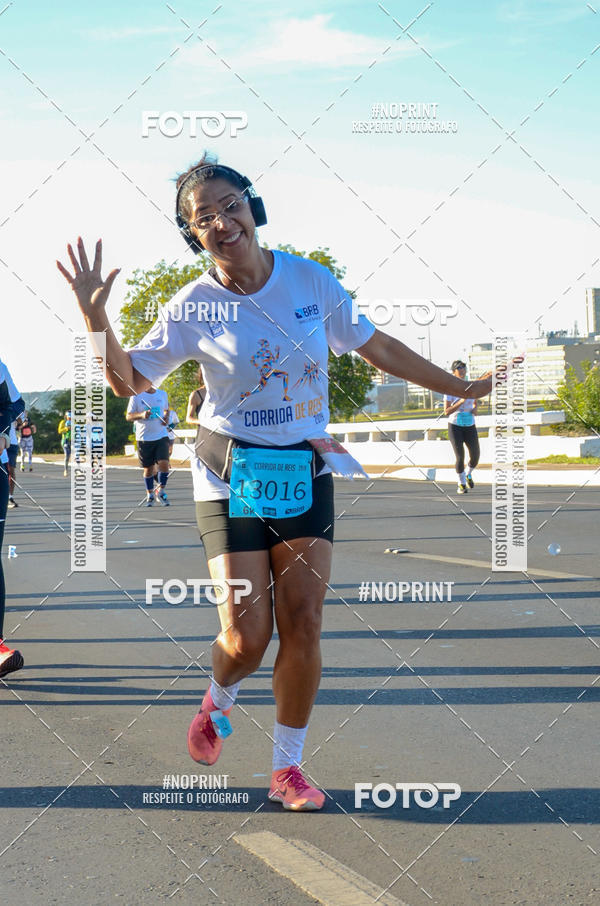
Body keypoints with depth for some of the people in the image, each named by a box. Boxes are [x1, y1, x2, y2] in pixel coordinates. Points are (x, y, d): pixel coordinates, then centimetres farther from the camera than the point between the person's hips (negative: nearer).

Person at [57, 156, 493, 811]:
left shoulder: (313, 282, -2)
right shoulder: (193, 308, -6)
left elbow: (377, 348, 9)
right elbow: (128, 381, -1)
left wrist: (464, 388, 13)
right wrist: (96, 319, -18)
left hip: (305, 473, 2)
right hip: (231, 478, -2)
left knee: (302, 625, -4)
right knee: (245, 640, -8)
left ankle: (287, 769, 11)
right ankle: (218, 702, 28)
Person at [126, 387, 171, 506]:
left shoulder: (162, 394, 7)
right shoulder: (136, 396, -3)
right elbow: (128, 416, -3)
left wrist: (166, 417, 0)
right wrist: (141, 415, -22)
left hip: (161, 436, 1)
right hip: (144, 438, -1)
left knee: (164, 464, -14)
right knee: (148, 468, 6)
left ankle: (161, 491, 7)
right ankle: (149, 494, 26)